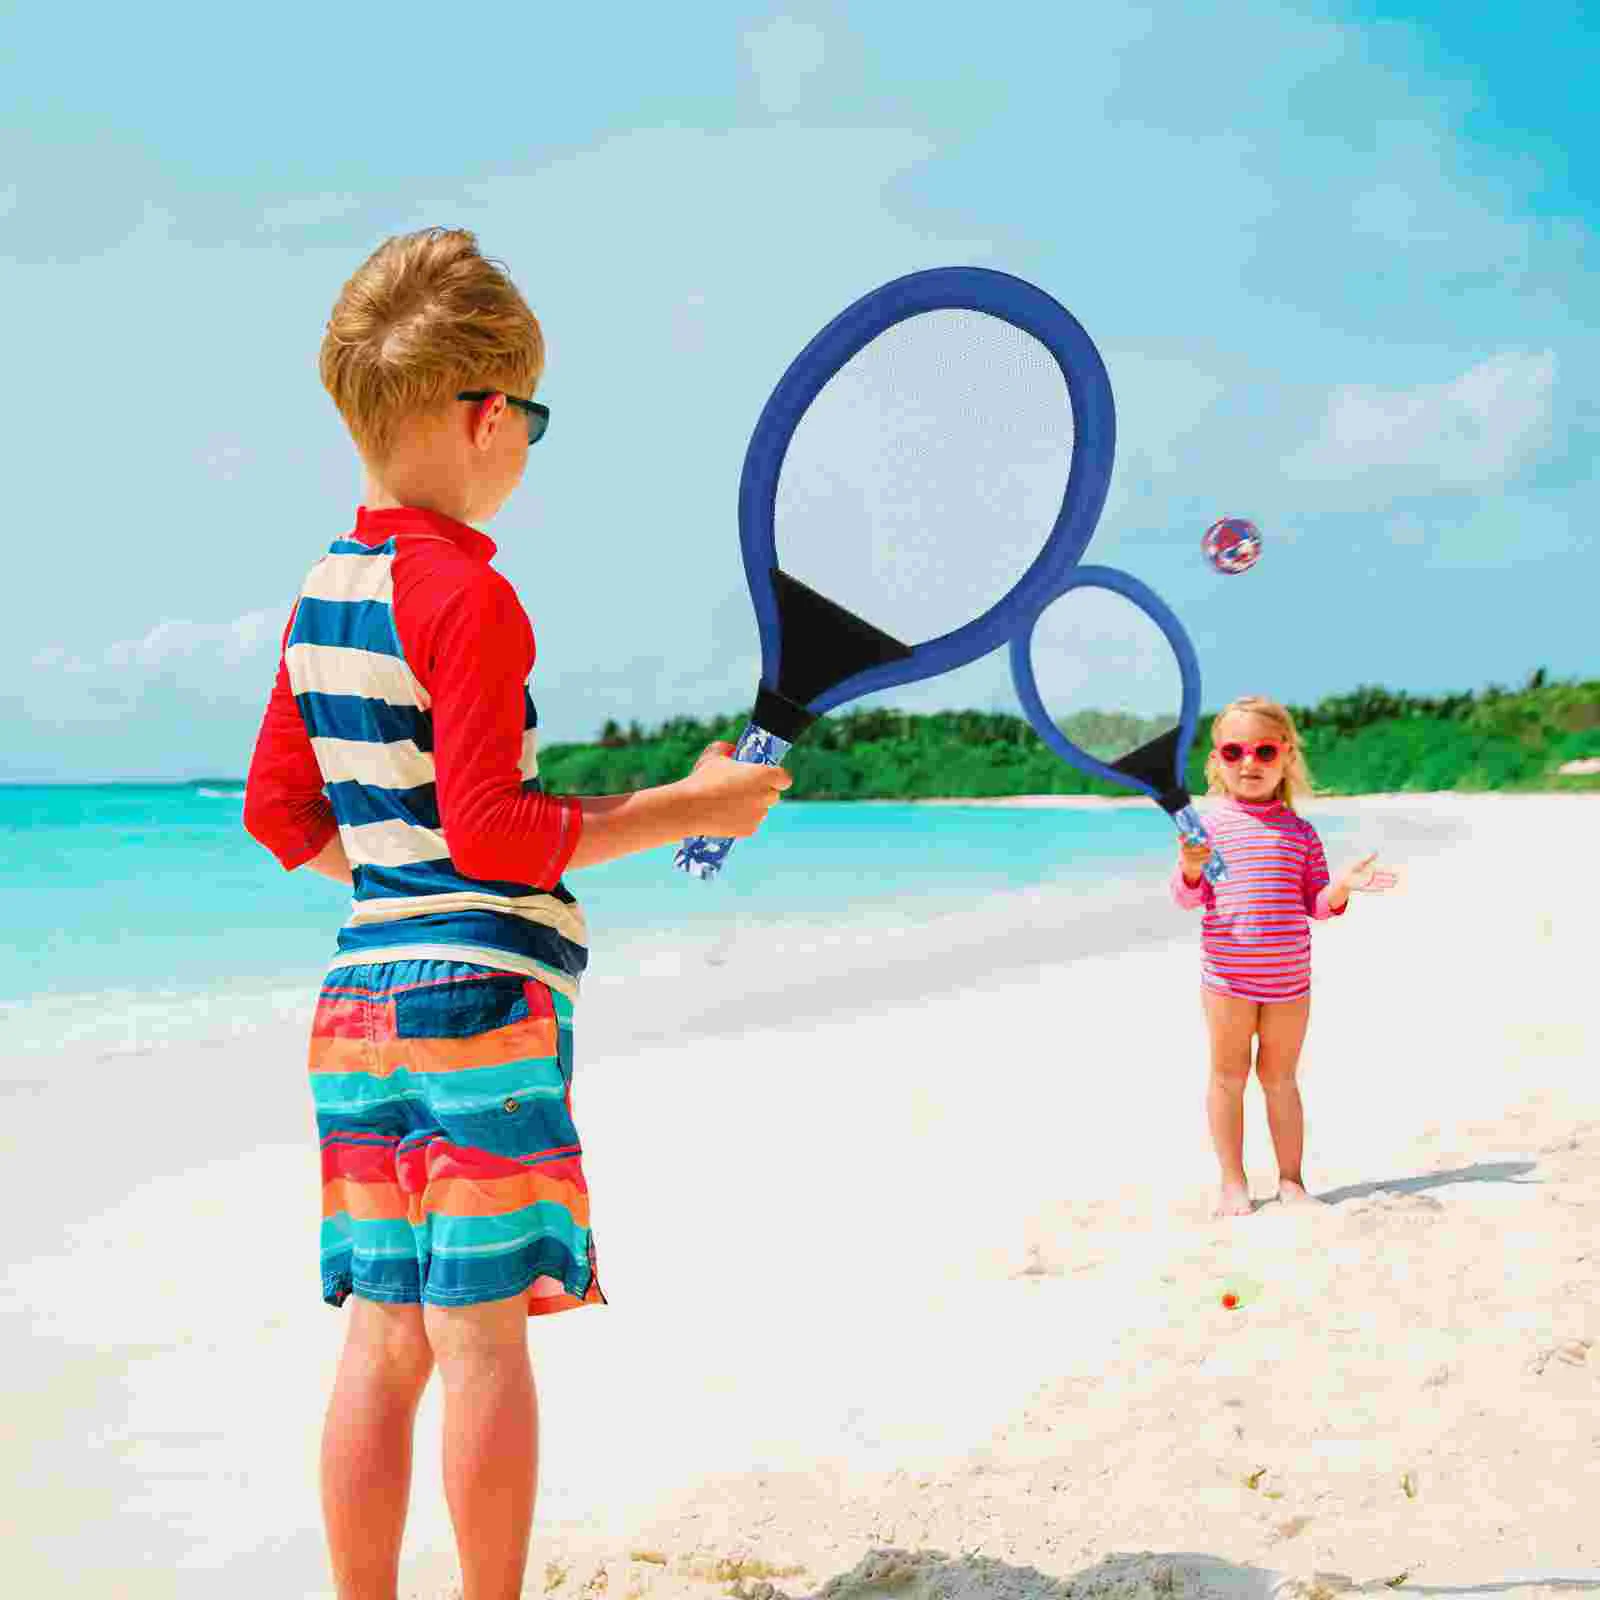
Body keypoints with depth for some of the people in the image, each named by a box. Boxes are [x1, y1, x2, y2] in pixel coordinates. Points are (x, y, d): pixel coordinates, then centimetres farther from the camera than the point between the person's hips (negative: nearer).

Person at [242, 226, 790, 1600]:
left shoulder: (322, 596, 12)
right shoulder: (468, 593, -12)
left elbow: (281, 813, 15)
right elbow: (492, 830, -16)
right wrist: (687, 810, -9)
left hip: (357, 997, 8)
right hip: (482, 993, -7)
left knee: (385, 1339, 11)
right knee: (484, 1335, 1)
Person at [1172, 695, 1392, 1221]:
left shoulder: (1300, 832, 6)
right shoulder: (1209, 826, 0)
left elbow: (1315, 905, 7)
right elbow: (1187, 897, -4)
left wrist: (1341, 886, -12)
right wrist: (1191, 868, -24)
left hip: (1288, 977, 2)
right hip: (1227, 975, -1)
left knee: (1280, 1077, 9)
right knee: (1228, 1075, 4)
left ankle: (1291, 1180, 17)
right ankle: (1233, 1182, 13)